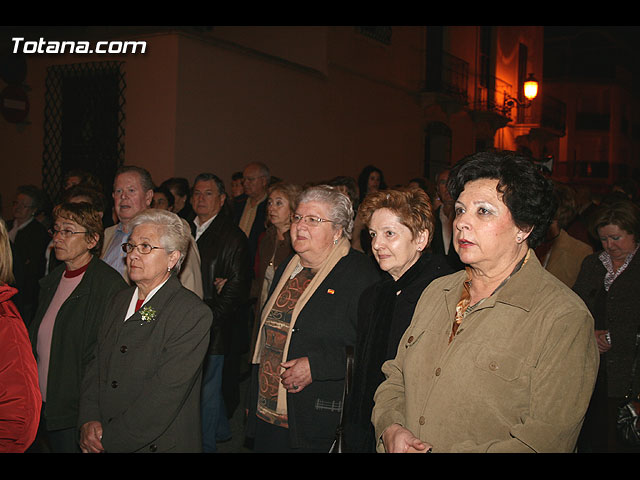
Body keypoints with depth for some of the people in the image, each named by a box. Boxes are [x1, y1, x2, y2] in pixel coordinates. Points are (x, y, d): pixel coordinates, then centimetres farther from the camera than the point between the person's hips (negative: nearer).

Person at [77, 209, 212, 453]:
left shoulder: (193, 314, -17)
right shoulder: (120, 300, 8)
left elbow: (166, 393, -22)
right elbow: (96, 363, 5)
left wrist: (109, 439, -18)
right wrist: (89, 420, -9)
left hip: (157, 445, -6)